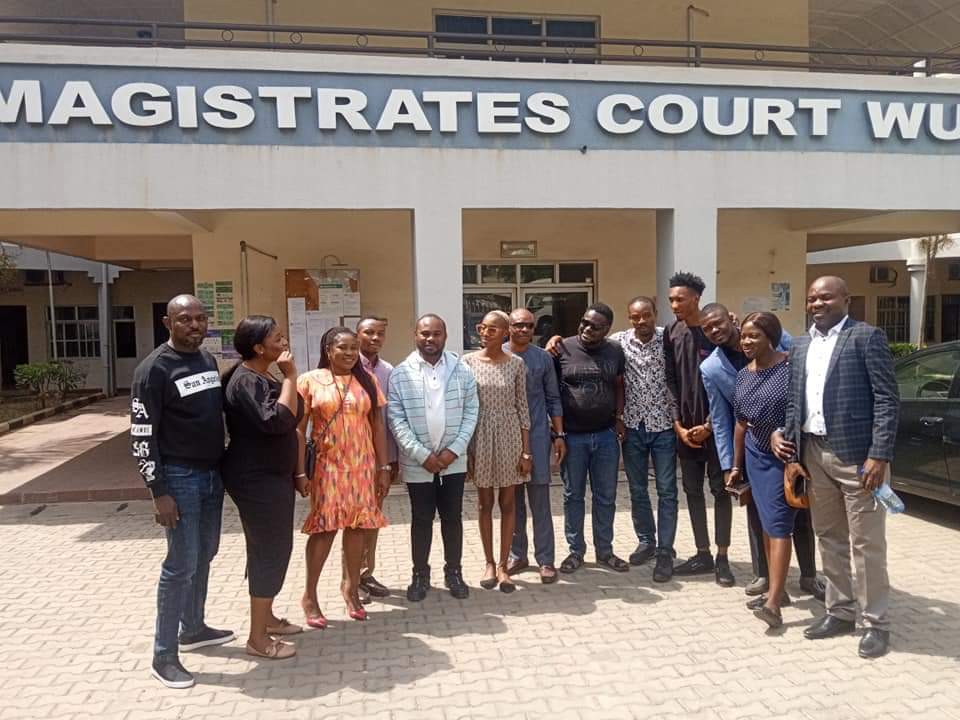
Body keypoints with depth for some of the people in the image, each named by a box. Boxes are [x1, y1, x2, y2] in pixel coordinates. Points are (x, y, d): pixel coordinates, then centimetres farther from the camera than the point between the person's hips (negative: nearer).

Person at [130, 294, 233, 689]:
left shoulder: (208, 359, 9)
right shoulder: (155, 369, -14)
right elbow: (141, 435, -15)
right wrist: (159, 492, -18)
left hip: (212, 473, 7)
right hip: (179, 477, -7)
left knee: (204, 556, 17)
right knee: (181, 564, -3)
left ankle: (193, 628, 35)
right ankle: (164, 655, 11)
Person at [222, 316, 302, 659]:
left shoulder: (262, 377, 11)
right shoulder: (245, 381, -20)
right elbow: (276, 421, -32)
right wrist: (290, 377, -26)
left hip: (272, 475, 10)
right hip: (256, 479, -10)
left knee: (272, 548, 18)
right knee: (270, 551, -3)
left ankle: (266, 617, 33)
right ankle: (258, 638, 9)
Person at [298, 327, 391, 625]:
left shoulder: (367, 380, 4)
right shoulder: (310, 381, -3)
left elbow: (378, 426, 5)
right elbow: (298, 429, -3)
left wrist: (383, 467, 2)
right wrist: (300, 471, -7)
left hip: (362, 466, 3)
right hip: (327, 466, -3)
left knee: (358, 525, 9)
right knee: (324, 527, 0)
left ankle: (351, 586, 29)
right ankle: (309, 596, 16)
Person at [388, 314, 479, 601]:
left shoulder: (462, 370, 0)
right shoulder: (400, 374, -5)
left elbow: (471, 412, 0)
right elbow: (396, 420, -8)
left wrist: (454, 450, -10)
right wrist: (422, 454, -14)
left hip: (453, 460, 1)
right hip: (417, 463, -1)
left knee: (453, 518, 11)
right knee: (421, 520, 10)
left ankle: (453, 572, 27)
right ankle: (420, 574, 25)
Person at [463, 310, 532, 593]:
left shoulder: (516, 364, -1)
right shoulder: (468, 361, -2)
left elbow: (522, 408, 1)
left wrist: (526, 451, -1)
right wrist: (462, 447, -3)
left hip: (509, 435, 0)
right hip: (479, 435, 0)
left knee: (508, 502, 6)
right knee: (485, 502, 10)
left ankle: (503, 565, 18)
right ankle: (489, 563, 24)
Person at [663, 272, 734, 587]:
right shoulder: (671, 333, 4)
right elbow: (670, 382, 4)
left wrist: (709, 425, -11)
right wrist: (678, 424, -2)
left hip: (716, 426, -4)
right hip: (685, 427, 4)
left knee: (720, 490, 3)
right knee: (692, 491, 10)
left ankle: (722, 558, 14)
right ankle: (703, 555, 22)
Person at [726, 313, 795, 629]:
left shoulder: (791, 367, -13)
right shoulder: (743, 375, 8)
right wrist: (736, 465, 15)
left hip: (783, 457, -6)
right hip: (755, 455, 6)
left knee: (778, 525, -7)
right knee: (765, 524, 11)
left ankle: (773, 602, -5)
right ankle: (777, 589, 22)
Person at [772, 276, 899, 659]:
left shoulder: (867, 336, -6)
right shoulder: (801, 346, 13)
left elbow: (887, 399, -11)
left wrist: (880, 455, -17)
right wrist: (792, 455, 7)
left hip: (857, 454, -6)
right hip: (814, 454, 6)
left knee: (866, 543, 3)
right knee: (829, 538, 15)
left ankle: (877, 623, 18)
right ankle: (840, 612, 29)